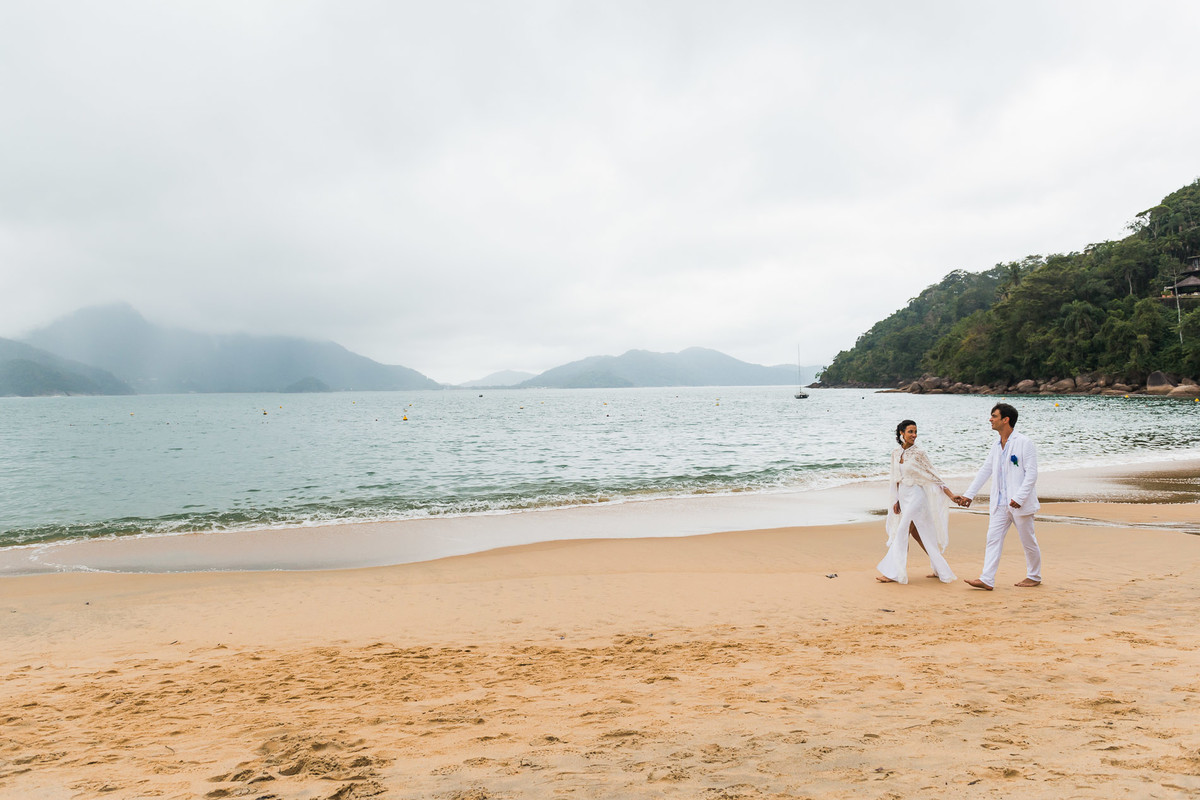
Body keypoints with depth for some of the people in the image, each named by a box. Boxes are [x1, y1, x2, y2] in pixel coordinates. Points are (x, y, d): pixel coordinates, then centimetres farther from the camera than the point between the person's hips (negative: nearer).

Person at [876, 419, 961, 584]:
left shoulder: (918, 453, -10)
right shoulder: (896, 453, 8)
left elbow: (932, 476, -7)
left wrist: (951, 495, -10)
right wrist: (897, 500, 14)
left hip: (916, 496, -7)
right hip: (904, 497, 7)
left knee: (902, 533, -7)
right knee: (916, 534, 11)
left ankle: (894, 574, -1)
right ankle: (940, 570, 22)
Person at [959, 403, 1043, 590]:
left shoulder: (1024, 443, -11)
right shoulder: (996, 446, 11)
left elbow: (1031, 473, -14)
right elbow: (985, 471, 16)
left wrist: (1019, 498, -22)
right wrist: (969, 494, 13)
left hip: (1020, 504, -6)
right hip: (1000, 504, 7)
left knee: (1028, 541, 8)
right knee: (993, 539, 0)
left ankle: (1034, 577, 26)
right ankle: (987, 580, -2)